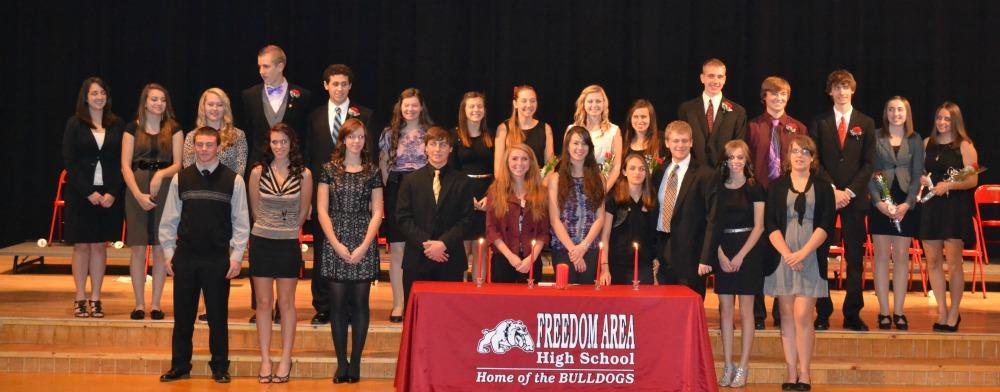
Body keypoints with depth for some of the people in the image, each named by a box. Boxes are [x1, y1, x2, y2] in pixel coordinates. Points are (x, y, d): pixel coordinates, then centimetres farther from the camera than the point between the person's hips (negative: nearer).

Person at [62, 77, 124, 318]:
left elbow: (121, 162, 3)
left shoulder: (117, 125, 5)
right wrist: (89, 192, -13)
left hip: (108, 194, 1)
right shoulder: (75, 124, 0)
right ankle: (80, 299, 9)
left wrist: (112, 193, -10)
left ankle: (95, 299, 9)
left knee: (100, 245, 4)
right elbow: (69, 161, -4)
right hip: (80, 193, -1)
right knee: (81, 245, 3)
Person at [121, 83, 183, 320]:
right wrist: (138, 194, -13)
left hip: (164, 191, 1)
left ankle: (156, 304, 8)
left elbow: (178, 165, 3)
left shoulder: (174, 130, 7)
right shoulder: (133, 129, 5)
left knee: (160, 249, 1)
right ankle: (139, 304, 7)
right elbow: (125, 166, -1)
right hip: (136, 191, 0)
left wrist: (161, 174, -18)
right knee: (138, 249, 0)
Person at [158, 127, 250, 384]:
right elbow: (169, 220, 8)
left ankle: (220, 367, 17)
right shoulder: (180, 179, 4)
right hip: (185, 257, 2)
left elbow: (241, 222, 1)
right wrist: (168, 253, 4)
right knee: (183, 316, 8)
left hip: (219, 259, -1)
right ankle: (179, 366, 19)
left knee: (218, 316, 5)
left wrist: (236, 256, -4)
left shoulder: (233, 180, -1)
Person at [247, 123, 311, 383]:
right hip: (261, 242, 1)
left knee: (286, 302, 5)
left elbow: (303, 211, 7)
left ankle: (285, 360, 12)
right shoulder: (258, 172, -2)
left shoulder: (304, 174, -4)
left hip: (288, 244, -1)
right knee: (263, 302, 5)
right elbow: (255, 209, 10)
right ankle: (265, 360, 10)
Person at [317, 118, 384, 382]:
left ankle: (355, 363, 7)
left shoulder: (372, 171, 6)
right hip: (335, 245, 0)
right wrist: (337, 245, -8)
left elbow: (377, 213, 3)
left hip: (364, 244, 0)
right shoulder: (329, 169, 5)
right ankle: (341, 363, 6)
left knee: (360, 302, 2)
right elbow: (322, 210, 1)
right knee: (338, 303, 1)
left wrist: (364, 246, -8)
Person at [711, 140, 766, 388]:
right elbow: (714, 225, 5)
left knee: (745, 311, -1)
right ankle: (728, 366, 8)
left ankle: (743, 368, 2)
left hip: (747, 251, -3)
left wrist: (740, 255, -13)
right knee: (725, 310, 3)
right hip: (723, 254, 3)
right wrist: (720, 255, -8)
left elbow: (758, 227, -4)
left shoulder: (754, 188, 0)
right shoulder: (718, 189, 8)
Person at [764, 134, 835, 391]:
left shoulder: (822, 187, 6)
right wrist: (787, 254, -11)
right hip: (782, 258, 2)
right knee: (787, 315, 2)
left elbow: (825, 225, -2)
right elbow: (770, 225, 2)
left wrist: (803, 253, -13)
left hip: (811, 258, -2)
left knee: (802, 315, -9)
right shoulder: (777, 186, 8)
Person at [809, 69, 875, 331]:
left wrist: (849, 191, -8)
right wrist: (832, 190, -10)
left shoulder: (866, 124, 9)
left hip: (854, 198, 0)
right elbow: (815, 160, 1)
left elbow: (868, 164, 3)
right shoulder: (819, 123, 8)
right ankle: (822, 314, 5)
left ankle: (852, 315, 5)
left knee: (855, 258, 1)